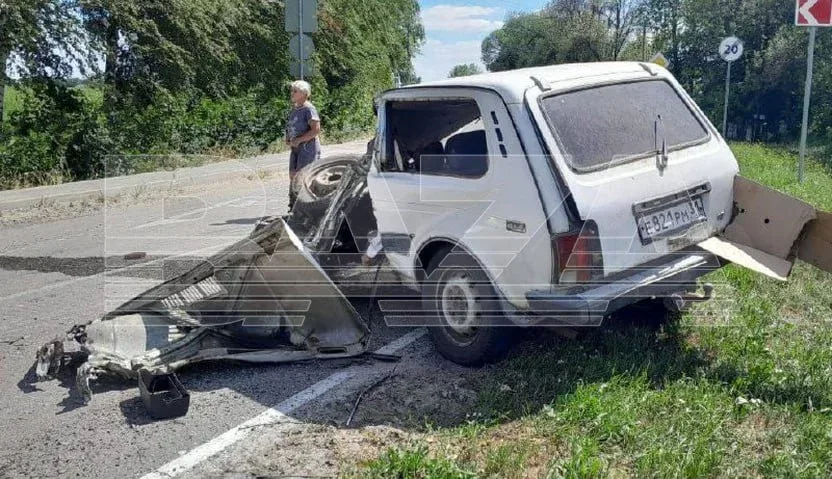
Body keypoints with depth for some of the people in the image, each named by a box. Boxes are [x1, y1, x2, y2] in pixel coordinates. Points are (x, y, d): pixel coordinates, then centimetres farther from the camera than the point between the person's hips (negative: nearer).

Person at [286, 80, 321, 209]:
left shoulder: (309, 109, -12)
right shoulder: (294, 109, 14)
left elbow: (316, 130, -20)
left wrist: (299, 140, -20)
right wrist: (288, 138, 6)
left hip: (308, 147, -9)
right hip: (296, 148, 9)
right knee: (292, 175, 9)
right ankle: (293, 206, 17)